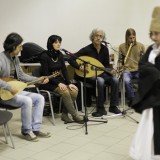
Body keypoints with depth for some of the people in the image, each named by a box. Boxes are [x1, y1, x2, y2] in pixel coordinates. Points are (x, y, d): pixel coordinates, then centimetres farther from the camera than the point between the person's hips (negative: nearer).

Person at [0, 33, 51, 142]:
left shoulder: (15, 58, 8)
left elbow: (21, 75, 16)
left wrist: (38, 79, 8)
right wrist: (10, 87, -33)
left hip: (15, 90, 9)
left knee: (40, 98, -2)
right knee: (27, 101, -30)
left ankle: (35, 129, -1)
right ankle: (27, 131, -9)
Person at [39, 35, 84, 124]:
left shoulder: (60, 55, 7)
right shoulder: (45, 56, -12)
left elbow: (64, 70, 4)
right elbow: (46, 74, -15)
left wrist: (69, 83, -10)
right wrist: (58, 83, -23)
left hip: (60, 80, 6)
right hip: (49, 82, -6)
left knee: (74, 91, -21)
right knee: (64, 91, -31)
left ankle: (64, 114, -10)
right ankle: (75, 116, -20)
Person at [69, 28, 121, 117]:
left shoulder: (105, 49, 2)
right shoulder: (87, 49, -13)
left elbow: (106, 65, 7)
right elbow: (71, 59, -15)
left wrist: (110, 71, -14)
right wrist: (79, 67, -30)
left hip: (101, 73, 5)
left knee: (115, 80, -21)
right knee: (100, 81, -35)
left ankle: (113, 106, -9)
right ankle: (101, 109, -22)